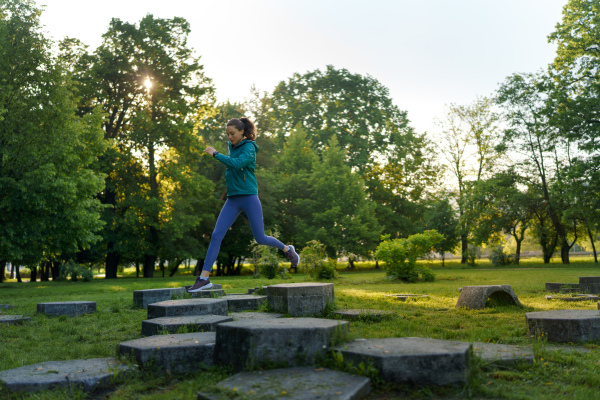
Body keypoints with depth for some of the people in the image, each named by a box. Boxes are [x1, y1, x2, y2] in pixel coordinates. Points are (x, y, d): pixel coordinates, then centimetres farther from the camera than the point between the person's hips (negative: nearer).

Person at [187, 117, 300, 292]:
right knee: (216, 235, -7)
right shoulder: (232, 147, 15)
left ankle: (287, 249, 28)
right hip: (232, 199, 6)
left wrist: (216, 154, -18)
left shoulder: (249, 148, -7)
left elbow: (237, 164, -26)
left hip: (249, 197, -6)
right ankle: (204, 278, -6)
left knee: (260, 238, -1)